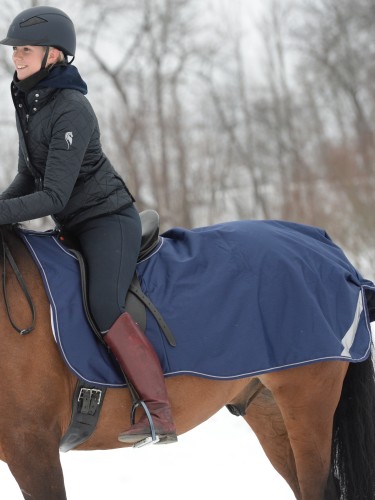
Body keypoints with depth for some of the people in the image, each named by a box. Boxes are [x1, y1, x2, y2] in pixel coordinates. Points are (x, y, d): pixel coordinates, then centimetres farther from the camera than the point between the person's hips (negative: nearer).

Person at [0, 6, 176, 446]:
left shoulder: (71, 111, -22)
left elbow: (53, 197, -26)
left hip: (107, 219, -10)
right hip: (73, 227, 10)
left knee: (104, 306, -27)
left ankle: (158, 415, -26)